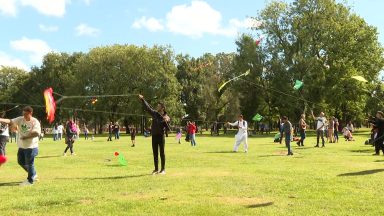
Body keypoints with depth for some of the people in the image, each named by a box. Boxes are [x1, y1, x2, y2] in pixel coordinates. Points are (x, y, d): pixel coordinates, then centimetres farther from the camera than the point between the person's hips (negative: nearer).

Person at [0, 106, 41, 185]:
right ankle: (33, 175, 36)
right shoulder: (20, 119, 2)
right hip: (21, 146, 8)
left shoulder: (35, 122, -15)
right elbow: (10, 121, -7)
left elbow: (36, 133, -25)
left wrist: (25, 137, -21)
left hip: (31, 147, -8)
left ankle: (30, 180, 17)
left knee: (29, 164, 1)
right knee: (21, 162, 18)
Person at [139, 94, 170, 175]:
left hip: (161, 136, -5)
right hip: (154, 136, 5)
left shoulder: (166, 118, -7)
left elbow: (169, 129, -12)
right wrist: (142, 99, 11)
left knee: (162, 153, 1)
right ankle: (156, 169, 18)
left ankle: (163, 169, 9)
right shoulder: (154, 113, 5)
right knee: (155, 153, 9)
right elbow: (147, 107, 13)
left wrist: (166, 122, -26)